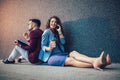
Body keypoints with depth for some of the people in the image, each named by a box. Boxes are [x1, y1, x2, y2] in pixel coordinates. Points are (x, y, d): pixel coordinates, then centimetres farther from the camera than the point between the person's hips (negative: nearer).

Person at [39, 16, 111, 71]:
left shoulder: (56, 32, 22)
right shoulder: (47, 31, 3)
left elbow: (63, 42, 8)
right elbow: (43, 46, -4)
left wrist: (60, 31, 2)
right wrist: (48, 48, -27)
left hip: (59, 54, 6)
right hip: (50, 56, -6)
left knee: (73, 53, -25)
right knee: (71, 60, -31)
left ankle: (95, 61, -51)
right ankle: (95, 63, -55)